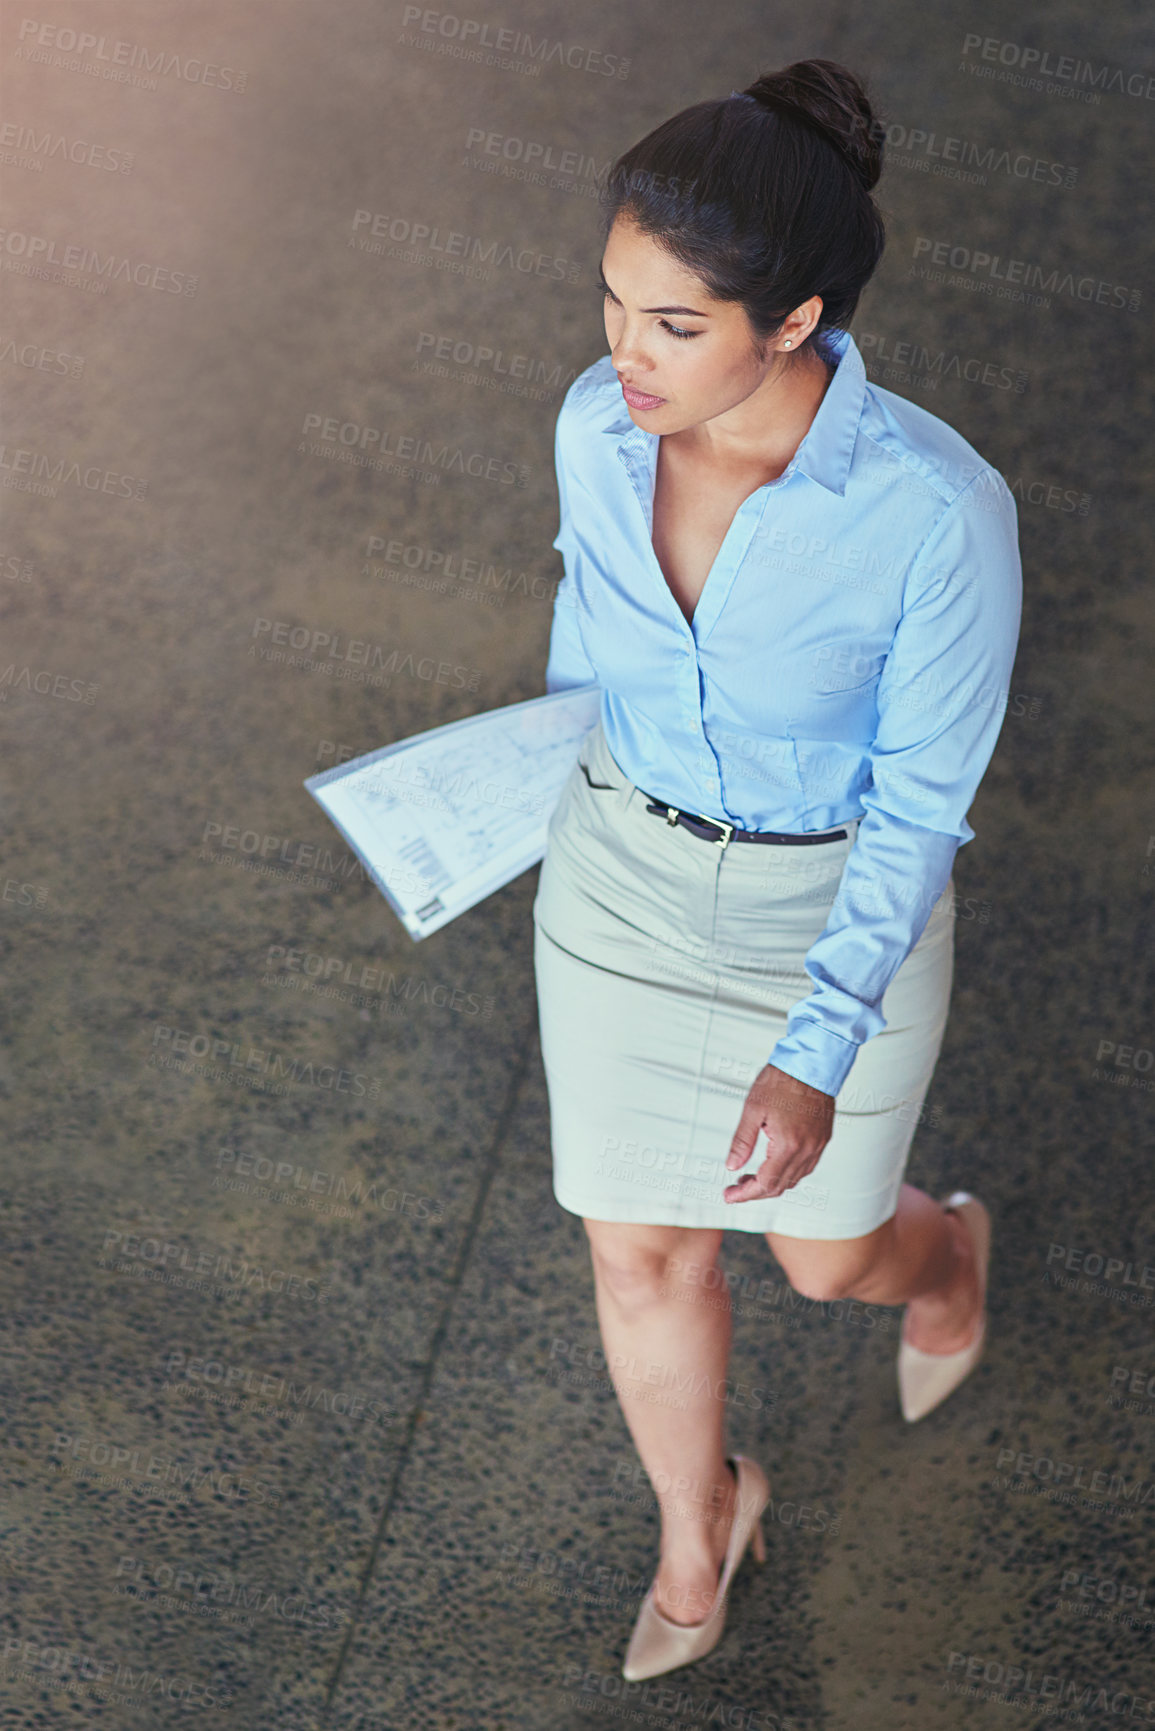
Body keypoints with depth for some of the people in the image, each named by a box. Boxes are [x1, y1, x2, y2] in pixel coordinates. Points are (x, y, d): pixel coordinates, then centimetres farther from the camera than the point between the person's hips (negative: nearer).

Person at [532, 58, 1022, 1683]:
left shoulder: (940, 509, -31)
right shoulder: (602, 422, -17)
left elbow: (926, 797, -20)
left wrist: (817, 1058, -24)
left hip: (837, 903, -3)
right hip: (630, 876, 3)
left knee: (827, 1254, 20)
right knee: (641, 1254, 17)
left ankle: (946, 1250, 61)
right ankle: (700, 1523, 49)